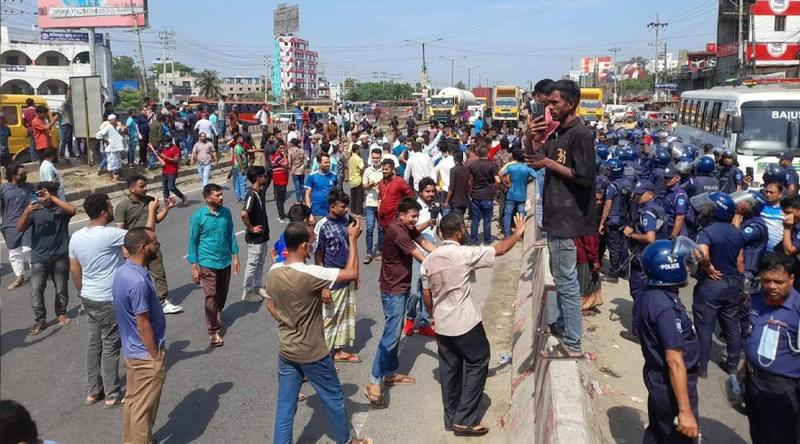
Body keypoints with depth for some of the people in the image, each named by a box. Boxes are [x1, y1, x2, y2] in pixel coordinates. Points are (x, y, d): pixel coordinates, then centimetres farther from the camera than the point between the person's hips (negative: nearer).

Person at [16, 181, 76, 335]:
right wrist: (26, 213, -24)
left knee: (61, 288, 12)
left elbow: (72, 210, -26)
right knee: (36, 290, -4)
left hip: (60, 257, -1)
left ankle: (61, 314, 31)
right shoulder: (34, 209, 0)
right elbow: (19, 229, -6)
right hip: (39, 258, 1)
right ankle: (40, 320, 6)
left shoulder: (61, 208, -2)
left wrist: (52, 198, -24)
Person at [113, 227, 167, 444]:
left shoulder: (122, 271, 0)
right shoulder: (138, 282, -30)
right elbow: (143, 325, -24)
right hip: (145, 355, -9)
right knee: (143, 409, 7)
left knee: (132, 401, 23)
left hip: (131, 350, 10)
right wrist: (156, 357, -15)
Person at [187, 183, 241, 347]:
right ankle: (213, 331, 8)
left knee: (222, 296, 17)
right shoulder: (198, 216, -13)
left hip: (225, 261, 5)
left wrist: (235, 256, 8)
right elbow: (193, 242, -8)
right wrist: (194, 266, -8)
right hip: (208, 263, -4)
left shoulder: (226, 212, -1)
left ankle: (216, 320, 39)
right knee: (211, 298, -2)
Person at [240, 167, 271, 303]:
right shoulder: (251, 195, -24)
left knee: (260, 263, 19)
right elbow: (244, 214, -37)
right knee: (252, 264, 3)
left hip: (263, 235, 9)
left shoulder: (261, 192, 4)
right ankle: (248, 292, 15)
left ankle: (258, 287, 33)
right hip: (254, 237, -9)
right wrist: (251, 228, -22)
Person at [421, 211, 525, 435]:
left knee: (449, 369, 16)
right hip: (466, 323, -6)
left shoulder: (428, 260, 1)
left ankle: (451, 418, 25)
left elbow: (426, 296, 8)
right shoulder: (466, 254, -16)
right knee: (477, 364, 8)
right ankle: (464, 419, 7)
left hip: (442, 325, 6)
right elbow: (500, 250, -5)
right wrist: (518, 233, 12)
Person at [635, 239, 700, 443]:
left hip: (656, 376, 9)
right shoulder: (667, 307, -28)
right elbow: (675, 362, -28)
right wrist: (685, 410, -25)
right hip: (671, 383, -9)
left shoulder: (647, 295, 1)